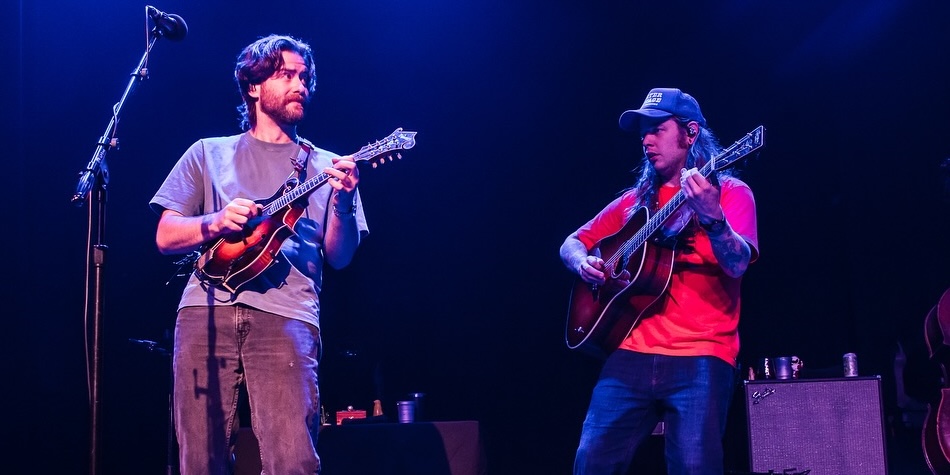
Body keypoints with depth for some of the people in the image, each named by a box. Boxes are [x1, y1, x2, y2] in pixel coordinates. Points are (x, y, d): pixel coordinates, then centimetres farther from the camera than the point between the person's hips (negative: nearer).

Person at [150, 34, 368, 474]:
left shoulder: (326, 167, 18)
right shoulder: (208, 153, 19)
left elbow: (339, 256, 7)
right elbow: (165, 237, 13)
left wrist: (343, 202, -12)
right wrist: (215, 222, -6)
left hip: (286, 318, -1)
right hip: (207, 312, 1)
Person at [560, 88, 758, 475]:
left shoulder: (730, 193, 4)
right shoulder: (637, 200, 18)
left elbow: (737, 264, -13)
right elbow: (572, 243, 25)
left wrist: (712, 217, -32)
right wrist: (584, 264, 2)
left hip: (700, 359, -4)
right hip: (631, 355, 4)